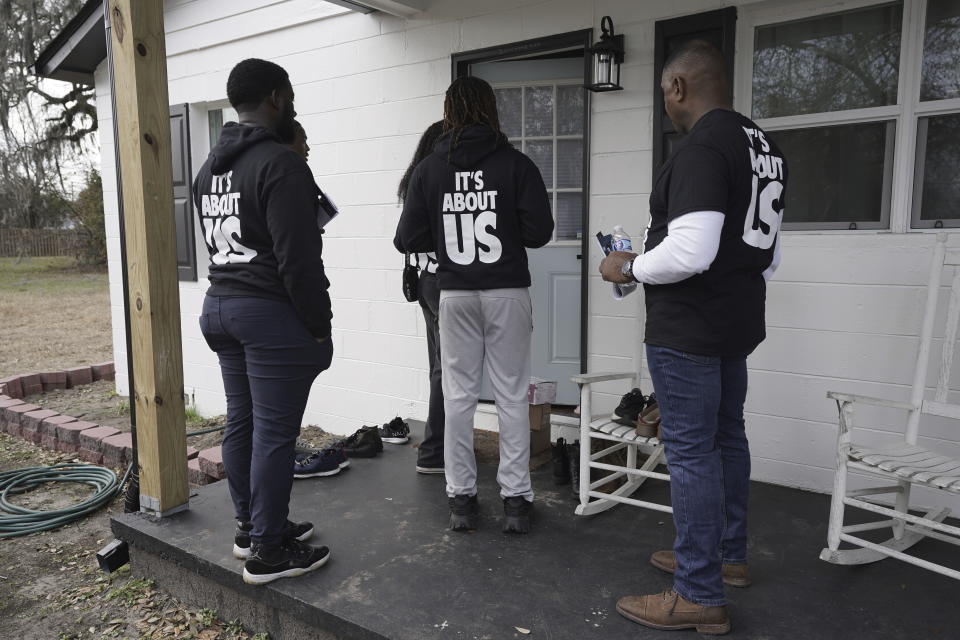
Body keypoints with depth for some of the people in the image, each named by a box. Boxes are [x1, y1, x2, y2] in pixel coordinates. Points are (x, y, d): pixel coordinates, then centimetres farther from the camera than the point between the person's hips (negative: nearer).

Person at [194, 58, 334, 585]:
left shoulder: (209, 169, 16)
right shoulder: (280, 163, -15)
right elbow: (298, 259, -19)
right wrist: (319, 325, -13)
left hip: (219, 306, 10)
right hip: (271, 313, -9)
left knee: (241, 422, 16)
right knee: (274, 433, -2)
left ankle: (250, 526, 29)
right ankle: (268, 552, 8)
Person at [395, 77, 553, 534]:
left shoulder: (429, 169, 1)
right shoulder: (515, 164, -4)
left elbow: (408, 239, -1)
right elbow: (539, 232, -9)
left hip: (455, 294, 2)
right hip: (507, 291, -1)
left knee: (459, 396, 9)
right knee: (511, 395, 6)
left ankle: (460, 497, 15)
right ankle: (516, 499, 10)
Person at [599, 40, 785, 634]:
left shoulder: (701, 148, -19)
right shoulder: (765, 146, 12)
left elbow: (689, 253, -27)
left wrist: (629, 267, -11)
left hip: (687, 330, -10)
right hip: (737, 325, 10)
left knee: (690, 450, -2)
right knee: (726, 437, 19)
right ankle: (729, 555, 35)